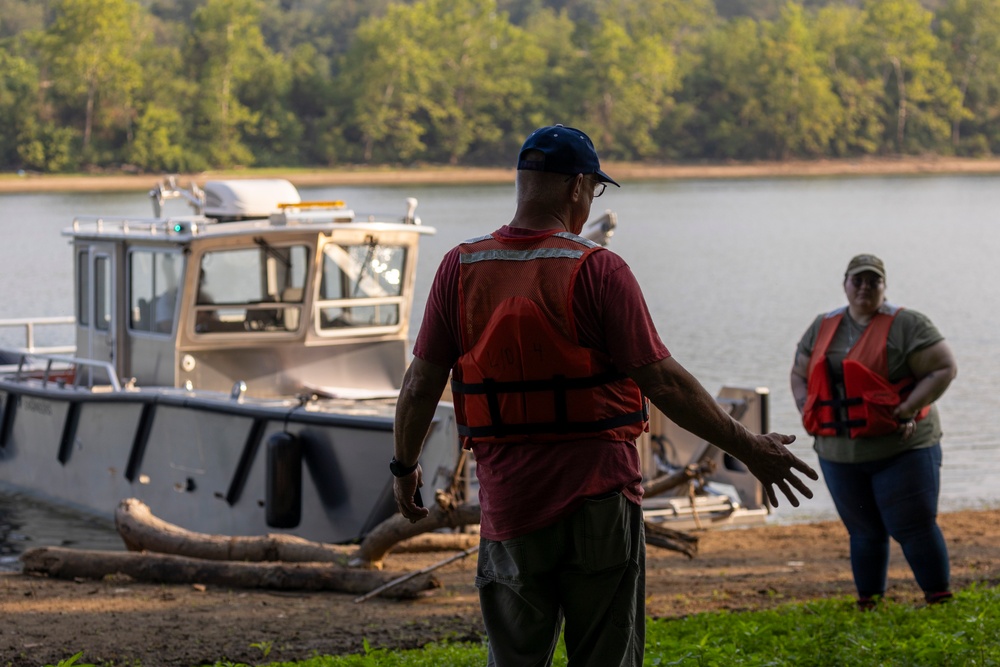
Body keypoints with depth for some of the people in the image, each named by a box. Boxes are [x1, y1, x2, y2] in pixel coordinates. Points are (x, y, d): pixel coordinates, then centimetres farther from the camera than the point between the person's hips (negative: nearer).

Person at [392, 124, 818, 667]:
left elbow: (421, 384, 4)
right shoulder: (597, 270, -9)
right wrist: (749, 449, -2)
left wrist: (404, 468, 20)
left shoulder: (461, 269, 1)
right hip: (598, 500, -3)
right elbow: (663, 382, -11)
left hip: (508, 502, 3)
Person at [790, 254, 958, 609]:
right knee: (864, 532, 11)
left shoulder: (906, 325, -5)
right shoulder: (823, 327, 12)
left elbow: (944, 368, -9)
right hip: (840, 454, 5)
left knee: (913, 527, -6)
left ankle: (941, 602, 5)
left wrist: (909, 409, -19)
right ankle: (868, 604, 21)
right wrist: (808, 413, 2)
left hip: (900, 449, -5)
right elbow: (799, 374, 20)